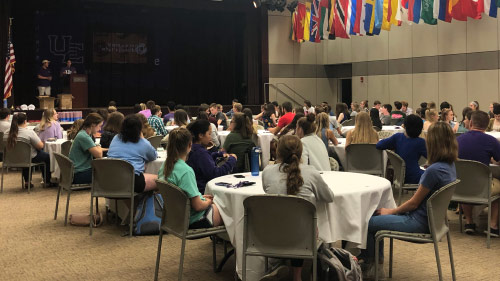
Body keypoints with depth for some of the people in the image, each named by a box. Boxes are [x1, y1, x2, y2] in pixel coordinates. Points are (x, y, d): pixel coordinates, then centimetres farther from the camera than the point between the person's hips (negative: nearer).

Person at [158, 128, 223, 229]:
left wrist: (200, 197, 11)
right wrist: (208, 201, -3)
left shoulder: (165, 165, -2)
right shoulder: (186, 171, -28)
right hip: (193, 220, -9)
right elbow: (198, 206, -24)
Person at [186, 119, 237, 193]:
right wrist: (232, 160, -16)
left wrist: (221, 154, 12)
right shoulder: (200, 153, -23)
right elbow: (214, 174, -27)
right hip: (203, 190, -10)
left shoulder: (194, 148, 8)